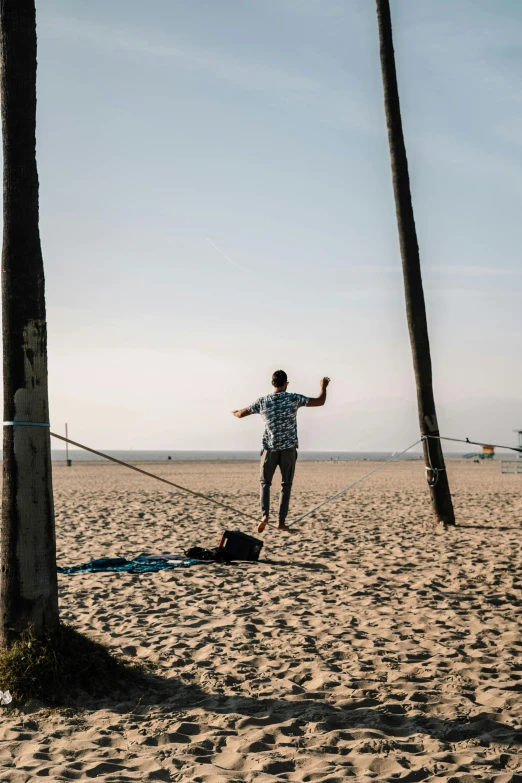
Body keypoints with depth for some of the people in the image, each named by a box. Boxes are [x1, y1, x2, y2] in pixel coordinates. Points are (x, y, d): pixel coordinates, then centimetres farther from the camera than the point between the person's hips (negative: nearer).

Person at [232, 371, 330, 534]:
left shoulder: (262, 402, 0)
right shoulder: (294, 398, -4)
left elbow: (241, 414, 13)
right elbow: (320, 401, 2)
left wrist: (234, 412, 37)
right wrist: (323, 386, 21)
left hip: (270, 448, 1)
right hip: (289, 449, -1)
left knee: (265, 482, 15)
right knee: (286, 485, 10)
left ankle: (265, 514, -5)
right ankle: (281, 521, 7)